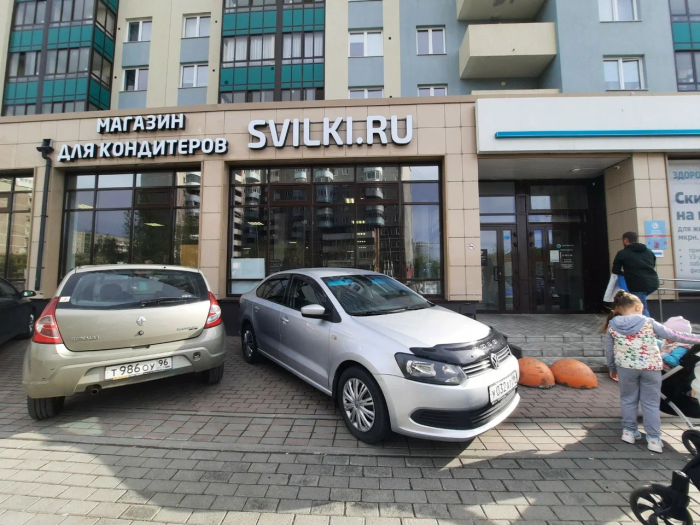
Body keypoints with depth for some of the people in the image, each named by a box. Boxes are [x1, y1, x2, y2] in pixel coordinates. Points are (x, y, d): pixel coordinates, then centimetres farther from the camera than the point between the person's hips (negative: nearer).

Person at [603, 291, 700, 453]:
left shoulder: (612, 326, -5)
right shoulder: (648, 323, -9)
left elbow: (609, 351, 2)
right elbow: (673, 335, -2)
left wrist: (612, 369, 15)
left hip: (626, 368, 0)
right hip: (651, 367, 0)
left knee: (628, 399, 16)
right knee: (651, 403, 11)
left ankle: (629, 431, 24)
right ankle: (653, 439, 17)